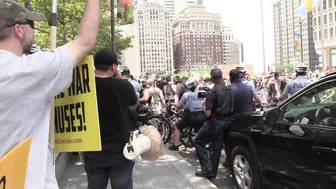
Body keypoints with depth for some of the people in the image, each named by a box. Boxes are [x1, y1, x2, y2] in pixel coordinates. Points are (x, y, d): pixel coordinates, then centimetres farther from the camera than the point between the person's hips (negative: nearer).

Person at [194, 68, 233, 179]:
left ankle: (207, 168, 1)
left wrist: (204, 105, -1)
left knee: (199, 142, 8)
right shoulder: (229, 90, 5)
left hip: (214, 122, -7)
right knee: (217, 148, 13)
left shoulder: (211, 92, -17)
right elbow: (231, 109, 14)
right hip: (225, 122, 7)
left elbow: (207, 113, -18)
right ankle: (212, 172, 20)